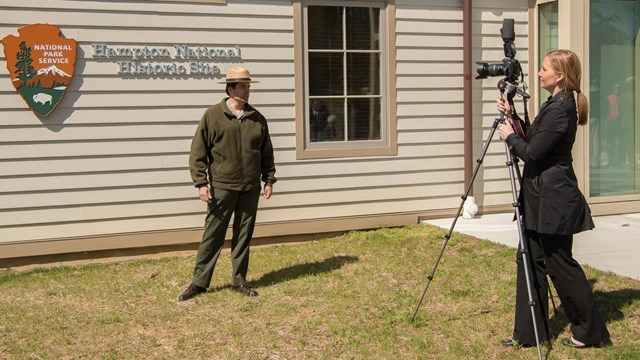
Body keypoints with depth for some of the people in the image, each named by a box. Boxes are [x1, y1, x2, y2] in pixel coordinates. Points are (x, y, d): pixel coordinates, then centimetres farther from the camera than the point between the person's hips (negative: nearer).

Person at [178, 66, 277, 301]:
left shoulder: (257, 118, 8)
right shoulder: (213, 115, -4)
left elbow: (267, 153, 15)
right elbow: (198, 152, -5)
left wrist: (269, 180, 10)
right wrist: (201, 182, -10)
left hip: (250, 189, 4)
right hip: (222, 187, -4)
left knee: (244, 236, 10)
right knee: (212, 235, 1)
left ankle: (239, 280, 21)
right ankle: (199, 282, 10)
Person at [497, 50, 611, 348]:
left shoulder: (560, 109, -20)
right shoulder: (557, 104, 12)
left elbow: (531, 153, -20)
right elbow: (532, 140, 17)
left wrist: (509, 136, -3)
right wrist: (512, 117, 9)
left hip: (553, 198, -10)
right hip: (542, 197, 10)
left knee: (560, 262, 0)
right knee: (530, 260, 12)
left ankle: (590, 332, 15)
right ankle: (528, 332, 19)